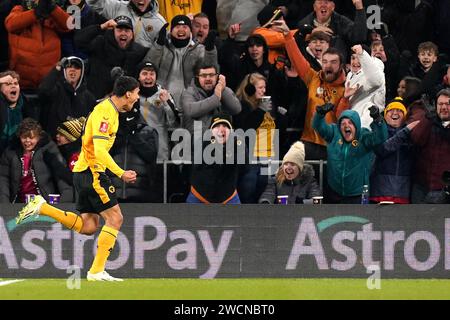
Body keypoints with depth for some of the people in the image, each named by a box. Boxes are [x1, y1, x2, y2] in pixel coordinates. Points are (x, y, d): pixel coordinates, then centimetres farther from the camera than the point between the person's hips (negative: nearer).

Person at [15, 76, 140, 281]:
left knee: (88, 227, 7)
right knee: (115, 218, -8)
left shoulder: (110, 110, 16)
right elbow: (99, 150, -25)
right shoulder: (105, 112, -16)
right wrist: (121, 173, -25)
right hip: (92, 171, -10)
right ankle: (97, 271, -8)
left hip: (85, 172, 10)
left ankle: (42, 207, 7)